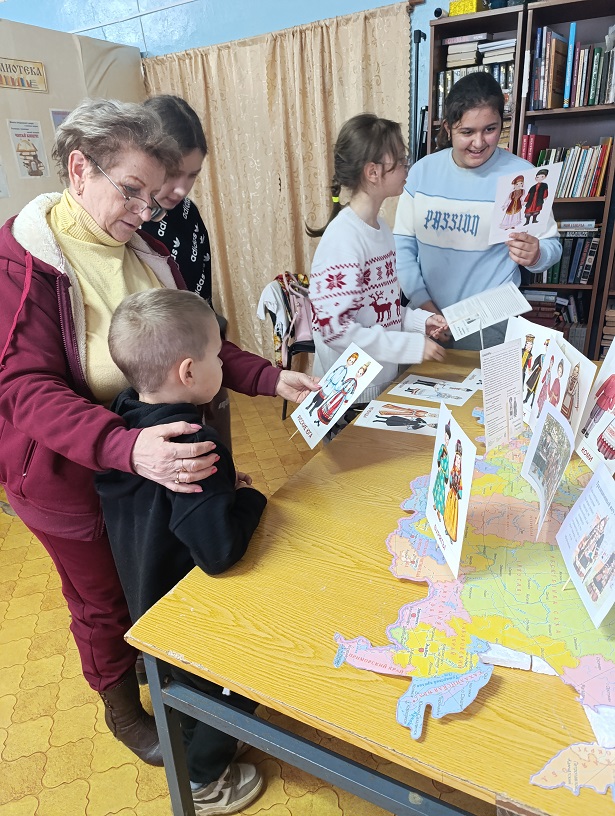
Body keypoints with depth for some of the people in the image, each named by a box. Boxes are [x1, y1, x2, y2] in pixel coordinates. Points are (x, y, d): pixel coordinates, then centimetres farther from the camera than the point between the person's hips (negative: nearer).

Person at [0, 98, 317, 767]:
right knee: (103, 601, 18)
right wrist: (125, 448, -45)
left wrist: (271, 379, -12)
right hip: (72, 475, -5)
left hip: (154, 457, 5)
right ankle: (123, 711, 48)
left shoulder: (146, 250, -1)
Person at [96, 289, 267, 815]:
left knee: (190, 682, 34)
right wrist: (250, 497, -23)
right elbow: (221, 550, -42)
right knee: (228, 691, 22)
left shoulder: (123, 422, -11)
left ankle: (191, 747, 62)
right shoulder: (193, 446, -38)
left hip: (145, 595, 8)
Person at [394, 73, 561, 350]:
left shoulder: (522, 176, -7)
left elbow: (551, 247, -3)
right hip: (427, 315, 3)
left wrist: (534, 255, -26)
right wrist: (421, 300, -8)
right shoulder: (422, 170, -1)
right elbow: (403, 241, 0)